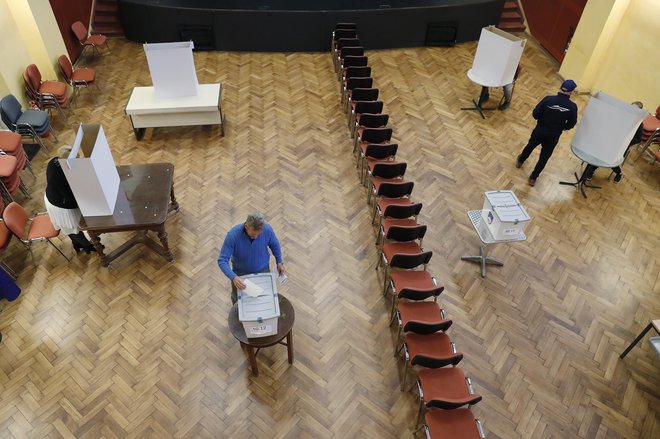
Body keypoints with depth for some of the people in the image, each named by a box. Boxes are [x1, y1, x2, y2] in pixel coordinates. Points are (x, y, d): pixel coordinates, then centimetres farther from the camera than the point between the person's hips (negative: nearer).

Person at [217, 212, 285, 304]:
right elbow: (222, 260, -32)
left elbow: (274, 245, -6)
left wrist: (279, 262, 3)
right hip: (240, 273, -1)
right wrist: (233, 277, -47)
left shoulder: (267, 229, -29)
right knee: (237, 299, 23)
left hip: (262, 270, 1)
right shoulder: (233, 235, -35)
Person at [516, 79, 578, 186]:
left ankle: (520, 161, 54)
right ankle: (533, 178, 27)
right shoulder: (573, 107, -16)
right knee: (544, 157, 17)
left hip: (540, 131, 0)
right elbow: (571, 124, -6)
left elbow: (535, 114, -15)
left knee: (530, 146, 29)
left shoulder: (548, 99, -20)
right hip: (554, 136, 0)